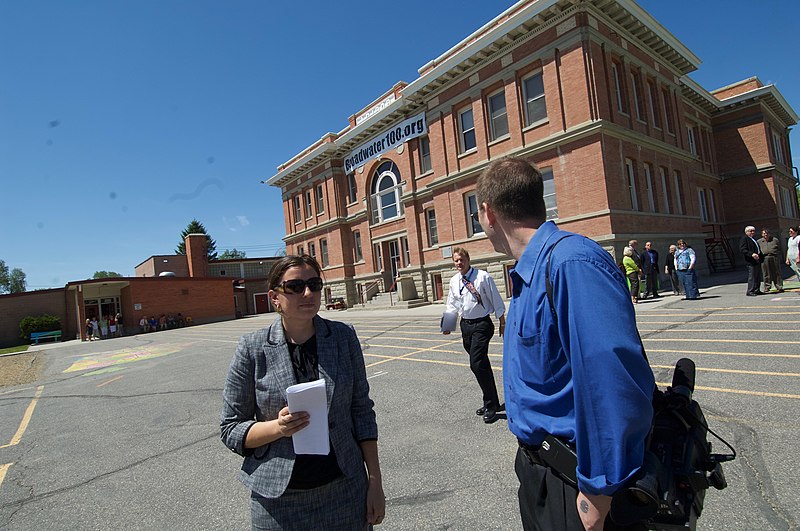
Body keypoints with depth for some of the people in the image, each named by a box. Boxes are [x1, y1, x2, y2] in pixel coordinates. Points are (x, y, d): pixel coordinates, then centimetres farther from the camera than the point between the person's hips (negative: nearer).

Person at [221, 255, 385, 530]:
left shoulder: (343, 336, -6)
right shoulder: (252, 349, -10)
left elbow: (361, 410, -1)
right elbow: (230, 429, -4)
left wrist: (375, 481, -2)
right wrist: (277, 427, -22)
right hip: (279, 500, -1)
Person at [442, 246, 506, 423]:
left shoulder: (483, 276, -9)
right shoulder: (454, 281, 6)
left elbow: (496, 300, -5)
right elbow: (452, 305, 15)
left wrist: (502, 323, -5)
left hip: (482, 324, -6)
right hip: (465, 324, 6)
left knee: (477, 364, -15)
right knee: (481, 365, 15)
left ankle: (490, 405, 2)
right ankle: (492, 402, 30)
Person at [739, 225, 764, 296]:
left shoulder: (754, 239, 23)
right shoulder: (744, 239, -7)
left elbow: (758, 249, 28)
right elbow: (742, 250, -18)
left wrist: (761, 258, 17)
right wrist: (752, 254, -28)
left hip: (757, 260, 10)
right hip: (750, 262, -10)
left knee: (758, 276, 12)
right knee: (752, 276, -10)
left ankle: (756, 290, 20)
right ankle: (750, 291, -7)